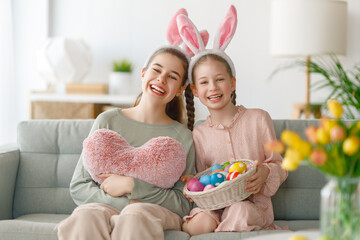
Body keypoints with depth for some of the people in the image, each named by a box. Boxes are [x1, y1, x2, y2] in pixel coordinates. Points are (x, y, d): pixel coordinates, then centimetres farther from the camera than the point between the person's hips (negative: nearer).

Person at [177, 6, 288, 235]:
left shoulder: (258, 119, 2)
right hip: (215, 205, 1)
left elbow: (280, 165, 5)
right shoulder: (199, 134, 8)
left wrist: (266, 172, -18)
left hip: (253, 204, -1)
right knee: (201, 222, -34)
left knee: (239, 211, -37)